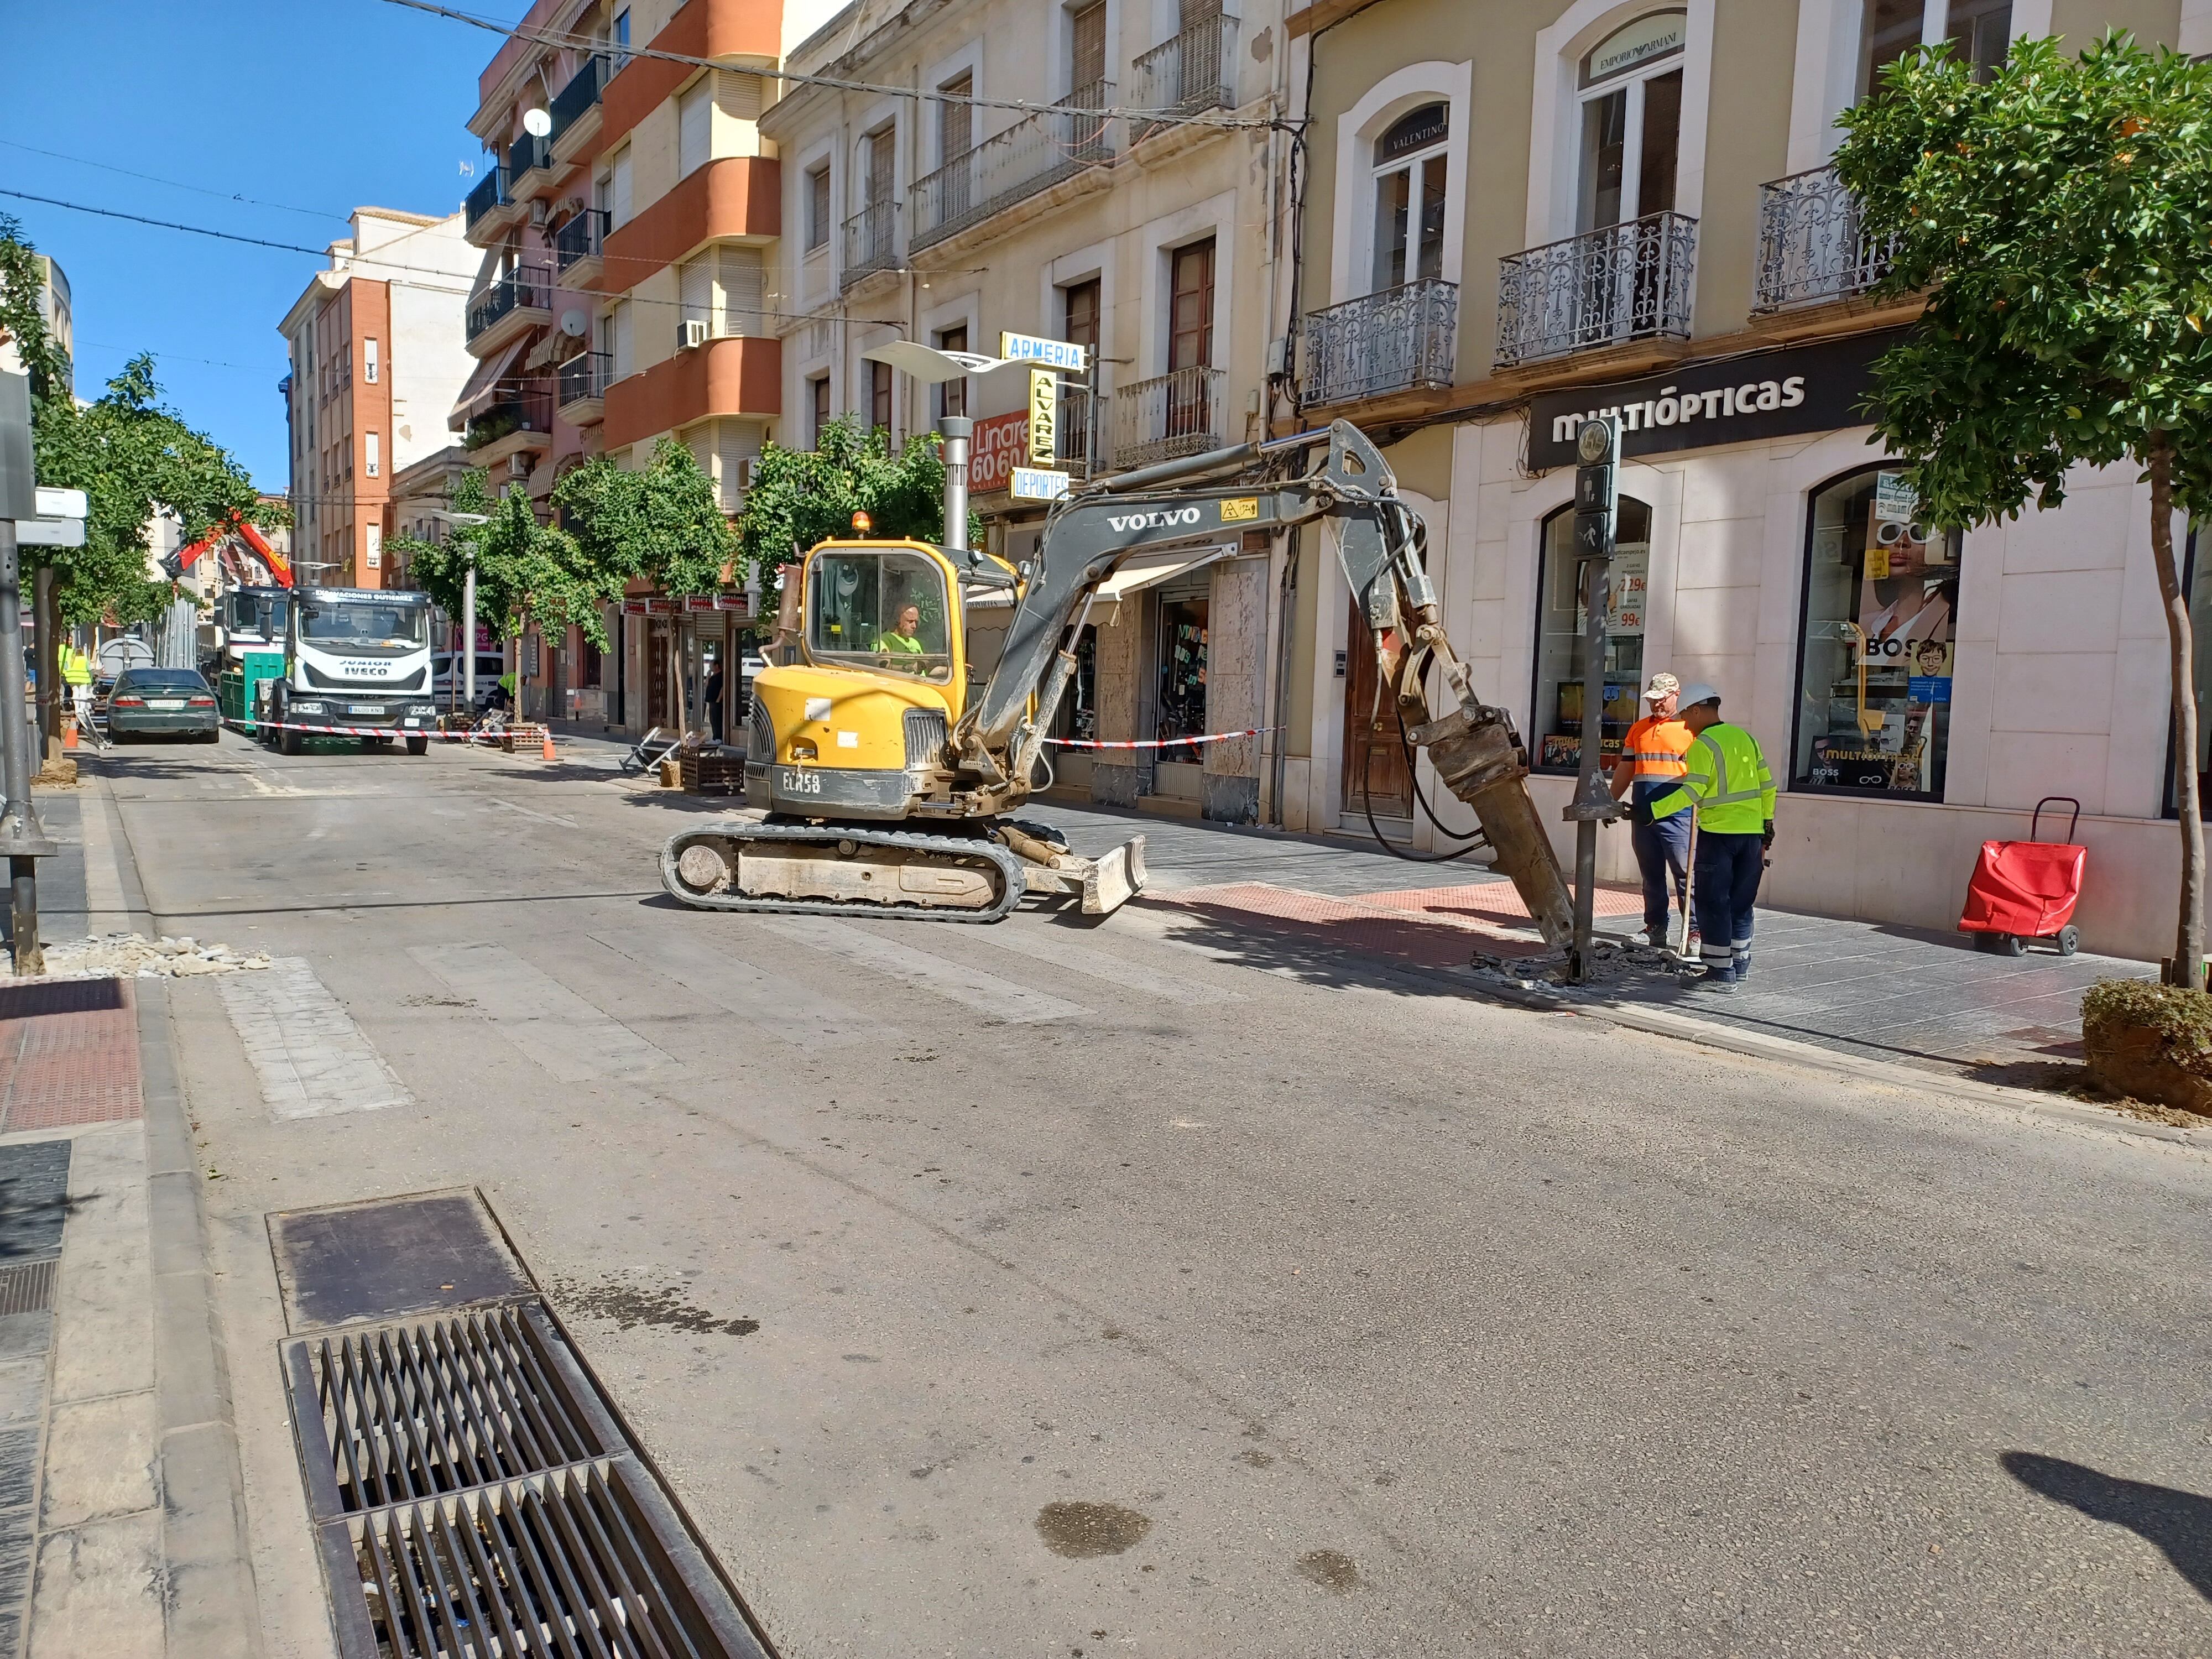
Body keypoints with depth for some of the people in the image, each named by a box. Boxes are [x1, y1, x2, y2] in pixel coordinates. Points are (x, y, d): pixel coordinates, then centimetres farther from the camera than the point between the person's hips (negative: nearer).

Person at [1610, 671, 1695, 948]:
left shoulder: (1690, 728, 0)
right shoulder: (1638, 729, 17)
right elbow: (1625, 770, 20)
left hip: (1676, 814, -5)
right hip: (1642, 814, 6)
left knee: (1685, 874, -6)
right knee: (1651, 876, 11)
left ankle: (1695, 931, -2)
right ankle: (1655, 930, 18)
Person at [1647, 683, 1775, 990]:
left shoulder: (1703, 745, -9)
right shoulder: (1746, 738, 12)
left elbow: (1691, 792, -18)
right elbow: (1767, 785, 14)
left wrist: (1651, 811, -17)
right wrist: (1767, 824, 22)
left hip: (1718, 833, -7)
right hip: (1752, 834, 7)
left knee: (1713, 904, 1)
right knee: (1741, 903, 15)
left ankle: (1721, 973, 1)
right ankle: (1740, 966, 22)